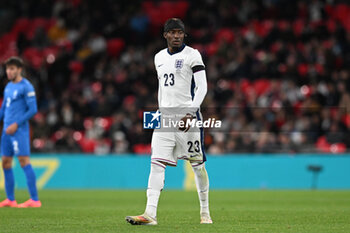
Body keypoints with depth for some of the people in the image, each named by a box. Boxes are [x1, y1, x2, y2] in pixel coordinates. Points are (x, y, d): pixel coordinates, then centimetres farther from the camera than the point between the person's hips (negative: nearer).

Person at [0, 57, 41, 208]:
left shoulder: (26, 87, -8)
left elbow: (33, 110, -12)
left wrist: (16, 124, -17)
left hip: (19, 130, -9)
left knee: (24, 161, -11)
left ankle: (34, 200, -12)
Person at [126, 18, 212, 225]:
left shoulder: (192, 55, -3)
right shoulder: (159, 57, 15)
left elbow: (202, 87, -9)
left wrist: (190, 113, -20)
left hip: (187, 113, -5)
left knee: (197, 163, 0)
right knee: (157, 163, -8)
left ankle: (205, 212, 13)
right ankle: (150, 213, -15)